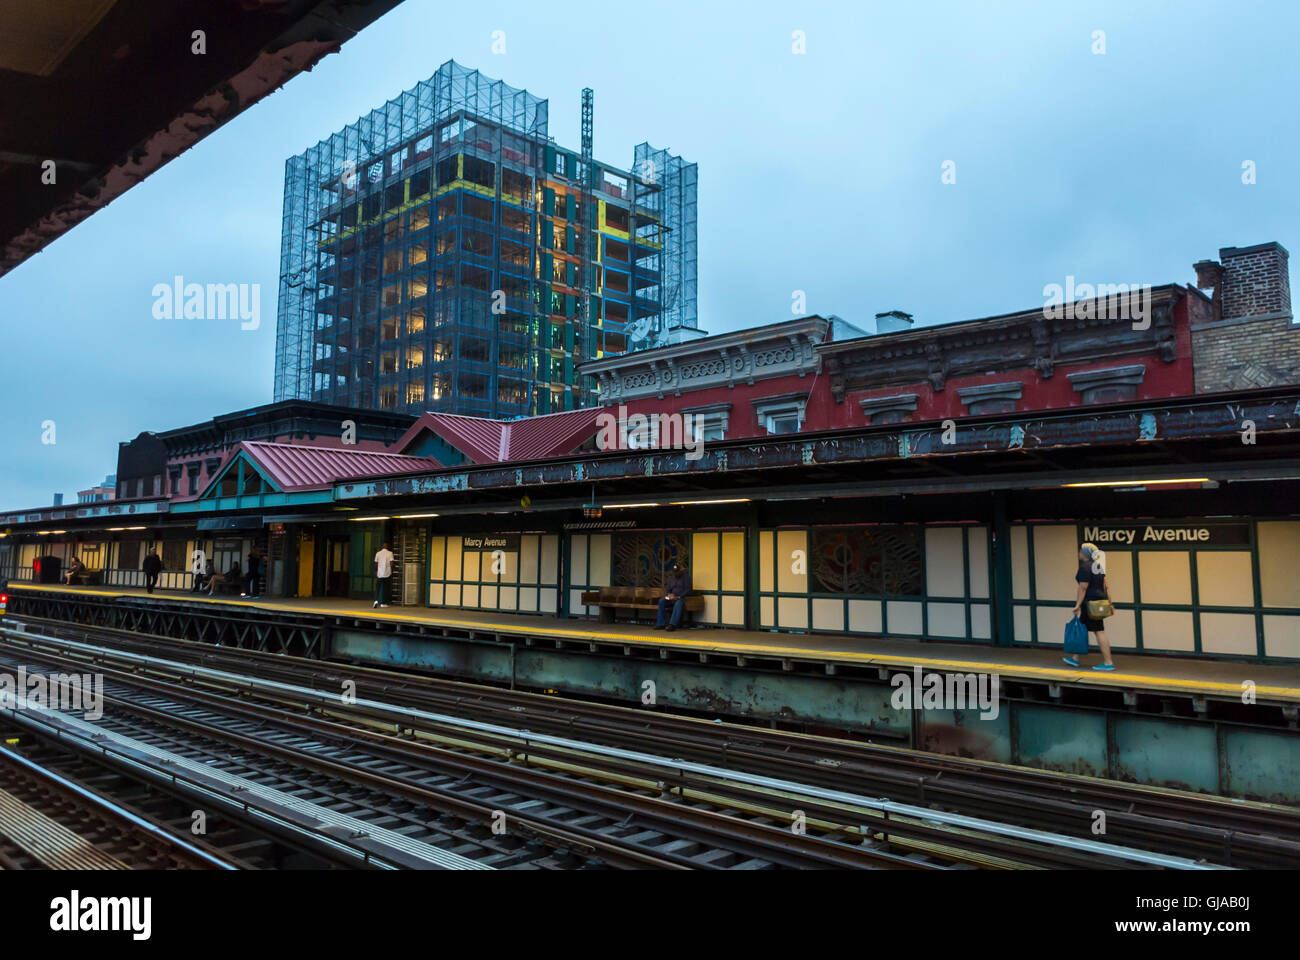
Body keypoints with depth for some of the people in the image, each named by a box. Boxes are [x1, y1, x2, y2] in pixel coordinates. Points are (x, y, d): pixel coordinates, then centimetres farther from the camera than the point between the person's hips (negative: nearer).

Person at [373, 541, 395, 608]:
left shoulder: (378, 553, 3)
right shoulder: (390, 553, -5)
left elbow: (376, 564, 7)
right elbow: (391, 563, -8)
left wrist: (376, 572, 18)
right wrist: (391, 572, 2)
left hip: (379, 574, 1)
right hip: (387, 574, -1)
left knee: (377, 588, 3)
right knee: (385, 588, 8)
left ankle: (376, 600, -18)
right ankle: (383, 603, 11)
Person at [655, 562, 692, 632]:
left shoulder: (686, 577, 1)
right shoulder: (671, 578, 19)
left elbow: (687, 590, -8)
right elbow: (667, 589, 18)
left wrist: (678, 597, -19)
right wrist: (669, 595, -6)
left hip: (682, 598, -5)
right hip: (672, 598, 5)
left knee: (678, 603, -40)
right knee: (661, 601, -24)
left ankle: (672, 624, -45)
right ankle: (660, 624, -24)